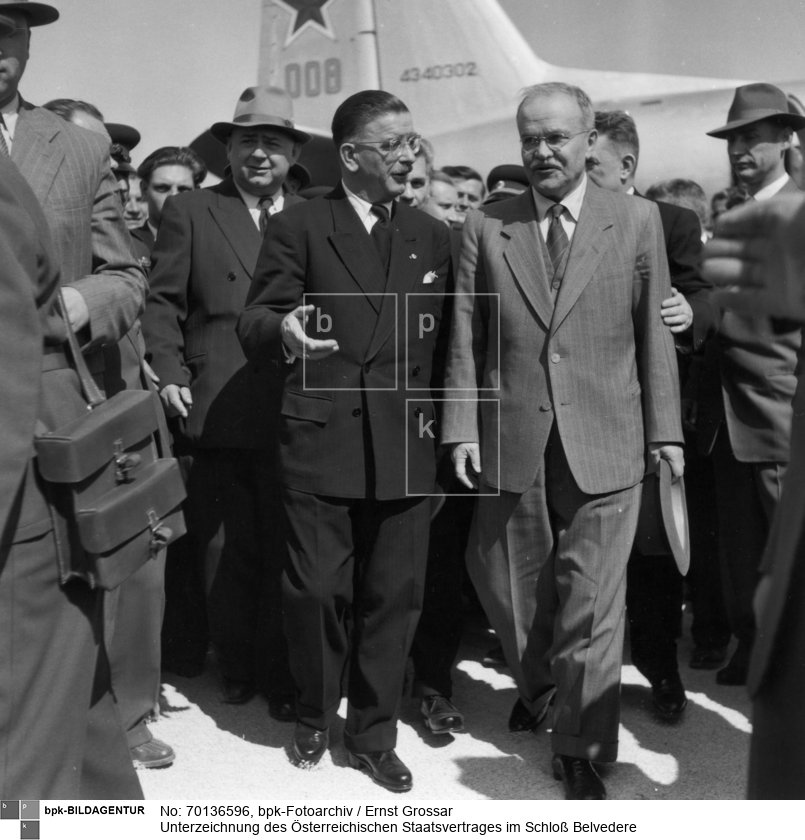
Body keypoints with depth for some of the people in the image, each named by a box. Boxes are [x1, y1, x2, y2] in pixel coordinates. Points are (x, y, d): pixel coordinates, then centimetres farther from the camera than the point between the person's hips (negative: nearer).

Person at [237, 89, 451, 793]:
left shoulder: (433, 236, 13)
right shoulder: (298, 228, 2)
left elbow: (447, 340, 15)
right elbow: (254, 326, -3)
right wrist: (282, 331, -26)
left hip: (407, 446, 3)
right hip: (321, 442, -3)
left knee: (394, 596, 6)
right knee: (317, 590, 2)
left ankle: (373, 734, 25)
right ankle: (315, 717, 29)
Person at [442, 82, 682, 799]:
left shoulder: (637, 220, 2)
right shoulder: (485, 226, 3)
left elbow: (653, 332, 2)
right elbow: (466, 337, 3)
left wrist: (665, 430, 1)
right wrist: (462, 428, -3)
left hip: (605, 445, -1)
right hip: (511, 443, 2)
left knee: (591, 603, 3)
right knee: (514, 590, 15)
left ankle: (582, 751, 20)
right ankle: (537, 690, 44)